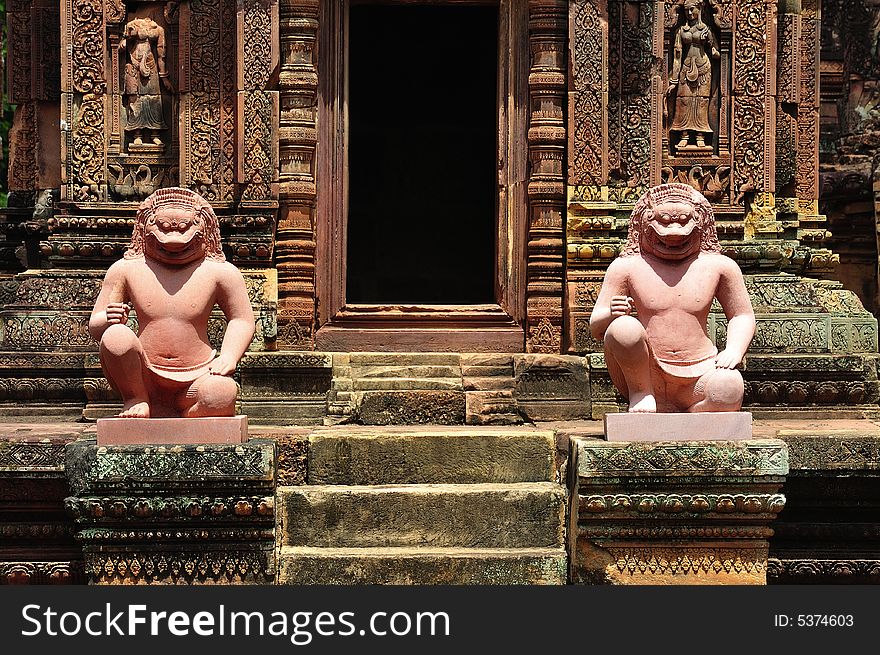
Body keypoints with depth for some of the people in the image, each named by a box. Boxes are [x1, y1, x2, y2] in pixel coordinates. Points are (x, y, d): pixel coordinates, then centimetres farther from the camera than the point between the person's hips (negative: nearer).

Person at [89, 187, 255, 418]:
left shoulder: (221, 272, 3)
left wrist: (228, 357, -5)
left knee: (220, 396, -35)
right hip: (145, 378, 0)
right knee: (115, 337, -30)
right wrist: (108, 321, -16)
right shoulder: (126, 269, 4)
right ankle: (135, 400, -6)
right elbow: (95, 326, 9)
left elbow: (242, 320, 14)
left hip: (196, 376, 0)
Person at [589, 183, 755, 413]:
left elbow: (742, 316, 21)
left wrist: (734, 349, 0)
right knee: (624, 329, -31)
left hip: (697, 375, 1)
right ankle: (640, 393, -7)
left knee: (728, 390, -33)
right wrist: (612, 315, -20)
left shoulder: (720, 267, 8)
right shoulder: (626, 267, 3)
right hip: (645, 373, -1)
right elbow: (596, 329, 4)